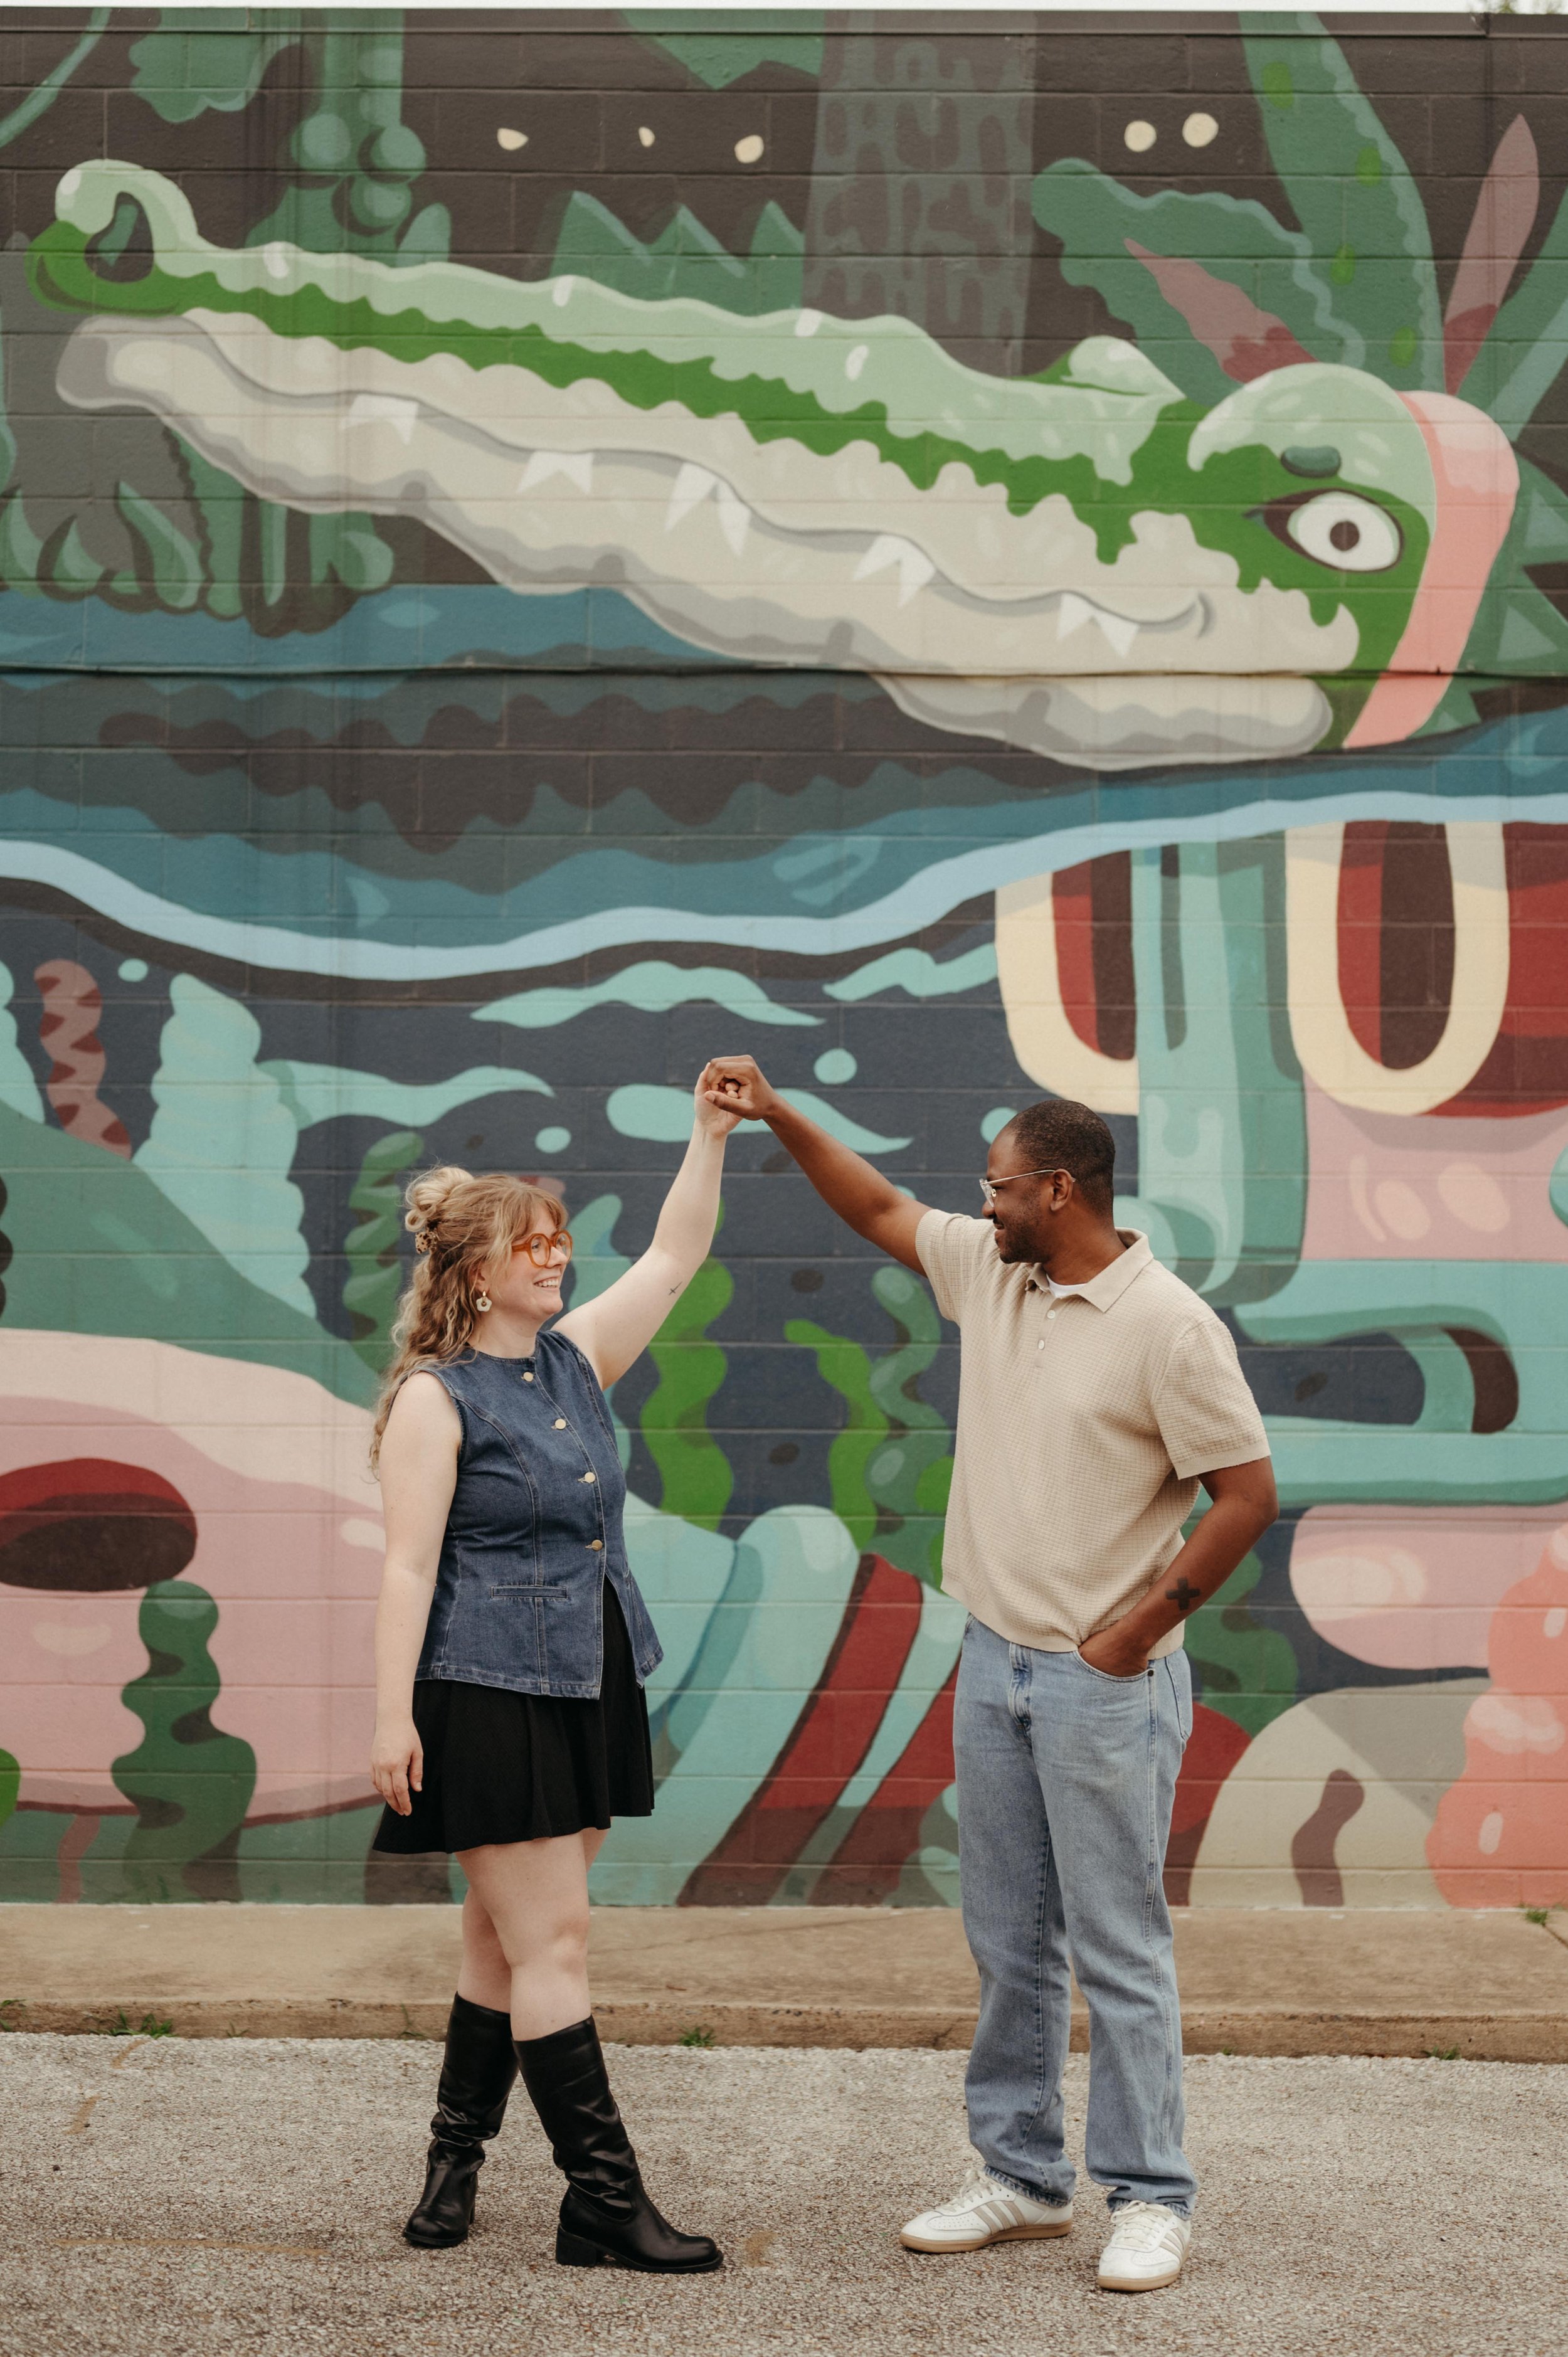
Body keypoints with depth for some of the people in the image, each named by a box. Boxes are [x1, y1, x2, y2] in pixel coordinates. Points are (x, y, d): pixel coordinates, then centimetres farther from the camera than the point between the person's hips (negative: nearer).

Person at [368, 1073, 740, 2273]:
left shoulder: (575, 1361, 11)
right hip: (488, 1695, -7)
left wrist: (710, 1136, 4)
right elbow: (409, 1565, -12)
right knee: (552, 1942, -6)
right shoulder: (437, 1398, -8)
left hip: (589, 1689, 7)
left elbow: (675, 1257, 13)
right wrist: (392, 1716, -16)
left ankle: (457, 2152, 26)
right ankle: (605, 2204, -3)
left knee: (511, 1939, 14)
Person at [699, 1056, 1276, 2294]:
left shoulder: (1168, 1324, -15)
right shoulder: (987, 1269, 6)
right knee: (1009, 1944, 12)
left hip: (1103, 1681, -7)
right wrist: (777, 1115, 15)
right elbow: (878, 1208, 22)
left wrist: (1138, 1629, -13)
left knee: (1119, 1948, -2)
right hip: (994, 1662, 7)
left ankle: (1152, 2201, 7)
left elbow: (1248, 1493, -14)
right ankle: (1023, 2179, 22)